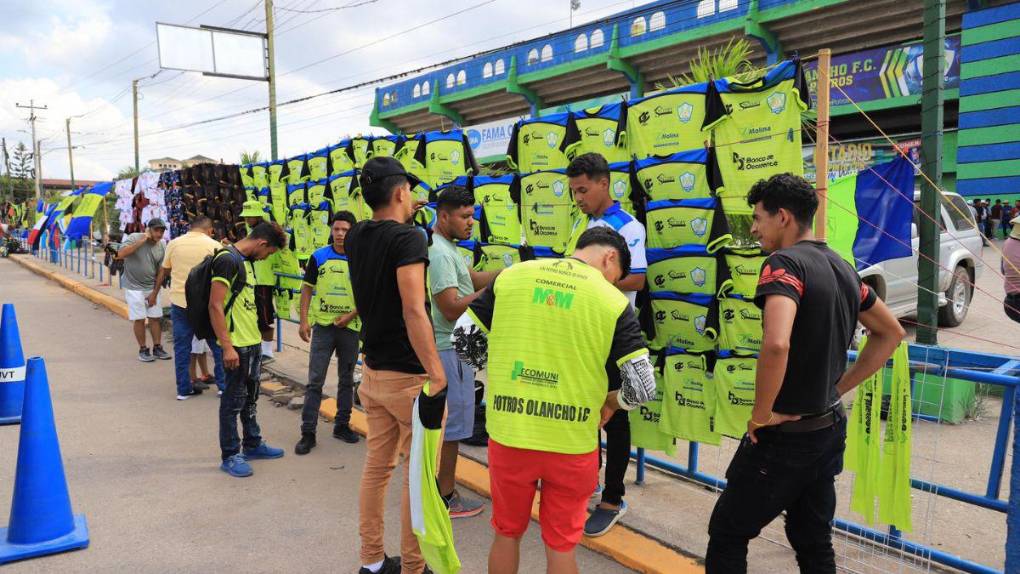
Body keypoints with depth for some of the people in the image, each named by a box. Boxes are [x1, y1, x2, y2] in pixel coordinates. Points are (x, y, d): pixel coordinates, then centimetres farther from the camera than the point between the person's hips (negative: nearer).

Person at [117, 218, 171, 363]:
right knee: (139, 319, -1)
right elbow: (120, 254, -25)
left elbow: (160, 273, 3)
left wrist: (154, 293, 0)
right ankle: (143, 350, 11)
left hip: (151, 287, 4)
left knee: (155, 318, 4)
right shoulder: (134, 238, -10)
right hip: (134, 287, -4)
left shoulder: (162, 247, -1)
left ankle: (157, 348, 16)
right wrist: (141, 241, -26)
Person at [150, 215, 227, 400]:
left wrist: (155, 292, 27)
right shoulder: (214, 245, -6)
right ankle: (223, 385, 13)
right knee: (217, 344, 10)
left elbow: (163, 271, 13)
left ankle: (184, 389, 14)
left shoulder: (174, 243, 3)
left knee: (181, 346, 10)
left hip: (179, 302, 3)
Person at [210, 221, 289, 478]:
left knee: (250, 397, 19)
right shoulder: (227, 260, -16)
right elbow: (215, 306, -21)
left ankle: (253, 444, 32)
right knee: (233, 400, 1)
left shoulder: (247, 261, 13)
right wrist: (227, 347, -23)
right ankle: (230, 456, 11)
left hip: (253, 342, 9)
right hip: (236, 346, -9)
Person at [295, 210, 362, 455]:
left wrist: (351, 315, -10)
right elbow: (307, 288, 4)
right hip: (323, 325, -1)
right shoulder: (319, 256, -1)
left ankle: (342, 425, 27)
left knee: (346, 380, 13)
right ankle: (308, 432, 6)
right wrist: (303, 321, -3)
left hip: (350, 327, 1)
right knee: (315, 380, -1)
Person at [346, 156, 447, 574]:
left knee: (377, 465, 17)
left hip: (373, 371, 8)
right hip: (409, 376, -8)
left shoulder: (356, 237, 6)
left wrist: (403, 217, 32)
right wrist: (437, 376, -25)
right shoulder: (409, 238, -17)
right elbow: (414, 312, -26)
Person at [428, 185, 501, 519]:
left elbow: (471, 279, 9)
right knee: (451, 425, 0)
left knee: (441, 420, 19)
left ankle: (438, 486, 32)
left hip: (453, 346, 11)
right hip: (450, 350, -11)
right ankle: (447, 498, 11)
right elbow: (451, 309, -25)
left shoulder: (446, 248, 13)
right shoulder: (440, 253, -20)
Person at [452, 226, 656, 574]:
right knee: (561, 545, 19)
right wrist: (609, 403, 11)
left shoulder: (511, 277, -2)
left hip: (509, 437, 2)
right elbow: (643, 387, -9)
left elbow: (462, 338, 3)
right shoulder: (613, 302, -8)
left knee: (507, 534, 24)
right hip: (571, 445, -1)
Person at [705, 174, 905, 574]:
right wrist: (838, 388, 13)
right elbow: (891, 333, 19)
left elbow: (776, 345, -36)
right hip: (830, 428, 8)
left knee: (727, 534, 8)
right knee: (814, 542, 20)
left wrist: (761, 413, -21)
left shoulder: (784, 263, -19)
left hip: (785, 435, -8)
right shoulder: (842, 267, 8)